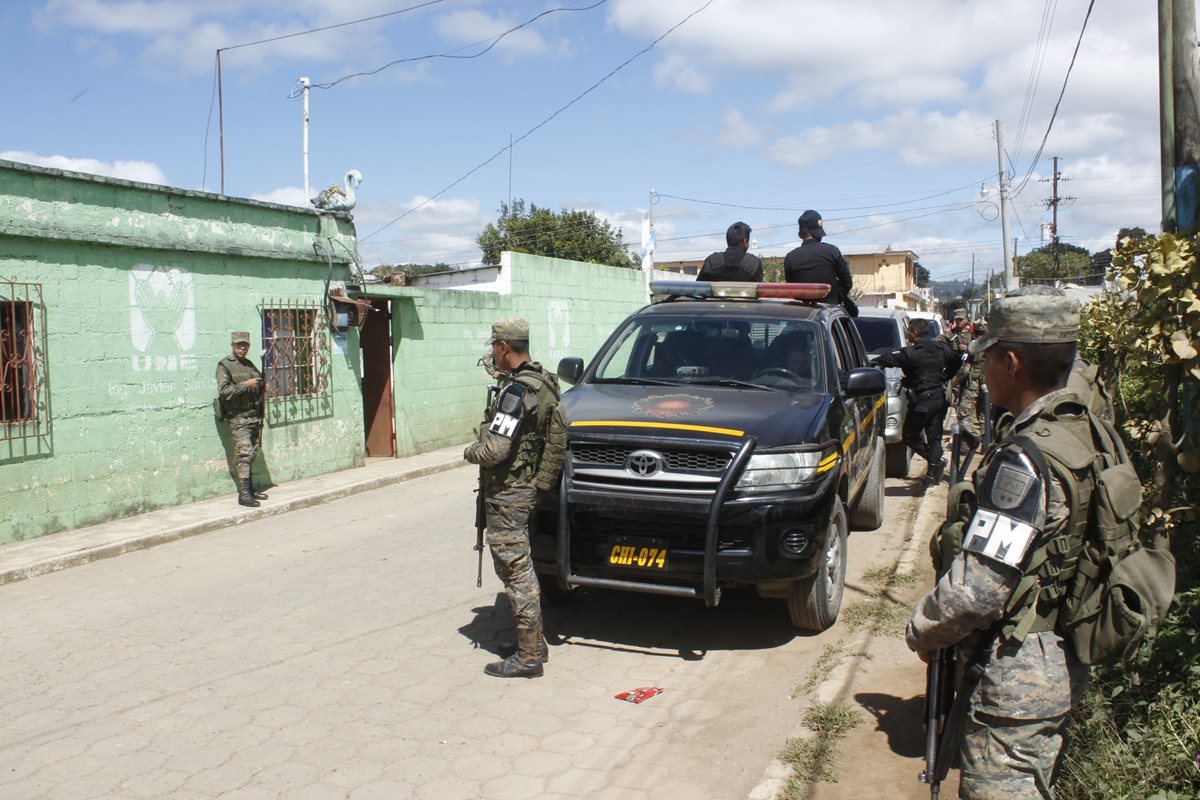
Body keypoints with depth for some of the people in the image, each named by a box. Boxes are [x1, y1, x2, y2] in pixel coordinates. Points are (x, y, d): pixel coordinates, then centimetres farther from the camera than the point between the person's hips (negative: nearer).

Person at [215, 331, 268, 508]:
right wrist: (245, 385, -18)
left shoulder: (250, 364, 17)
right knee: (244, 453, -14)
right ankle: (243, 494, -15)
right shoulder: (224, 365, -4)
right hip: (238, 416, -7)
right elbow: (224, 391, -15)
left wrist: (262, 389, 8)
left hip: (255, 415, 7)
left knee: (253, 454, 10)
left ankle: (250, 489, 18)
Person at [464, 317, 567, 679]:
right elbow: (556, 438, 14)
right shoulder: (543, 382, 9)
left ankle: (529, 656, 5)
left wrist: (470, 452, -5)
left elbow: (495, 449, -25)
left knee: (515, 569, -3)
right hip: (527, 486, 10)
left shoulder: (517, 391, -21)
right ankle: (533, 642, 29)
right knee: (520, 566, 19)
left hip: (507, 493, -10)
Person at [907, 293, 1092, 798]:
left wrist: (923, 631, -9)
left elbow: (978, 588, -25)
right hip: (1063, 663, 9)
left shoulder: (1025, 459, -26)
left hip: (1017, 675, -9)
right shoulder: (1079, 431, 4)